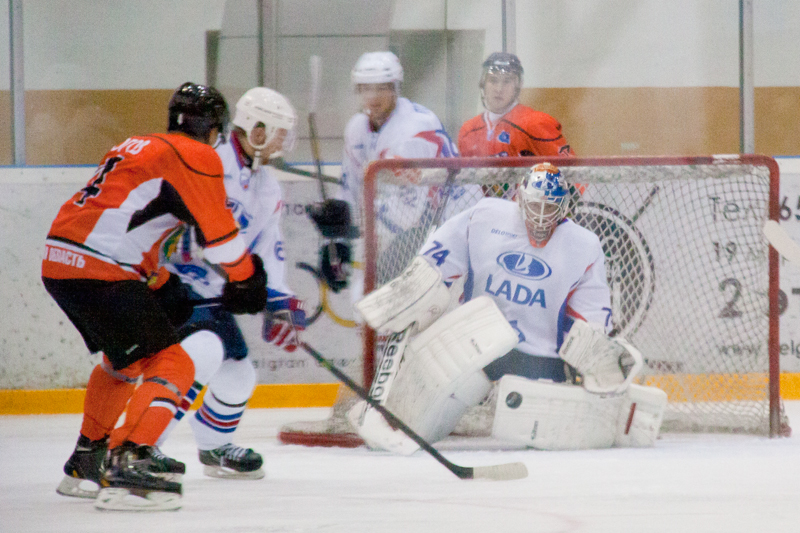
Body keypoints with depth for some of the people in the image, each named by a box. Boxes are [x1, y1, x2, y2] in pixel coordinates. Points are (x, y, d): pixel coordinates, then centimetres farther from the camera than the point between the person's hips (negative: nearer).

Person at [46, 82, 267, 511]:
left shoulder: (135, 149, 26)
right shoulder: (195, 156, -2)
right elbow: (218, 233, -2)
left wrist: (163, 290, 31)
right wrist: (245, 280, 13)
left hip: (56, 263, 9)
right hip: (97, 271, -9)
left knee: (123, 357, 31)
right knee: (172, 365, -8)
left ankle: (87, 461, 38)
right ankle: (126, 468, -23)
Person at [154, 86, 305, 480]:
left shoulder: (267, 186, 11)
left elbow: (267, 249, 14)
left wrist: (280, 303, 2)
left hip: (210, 292, 9)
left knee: (238, 373, 14)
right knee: (204, 351, -30)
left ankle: (215, 447, 40)